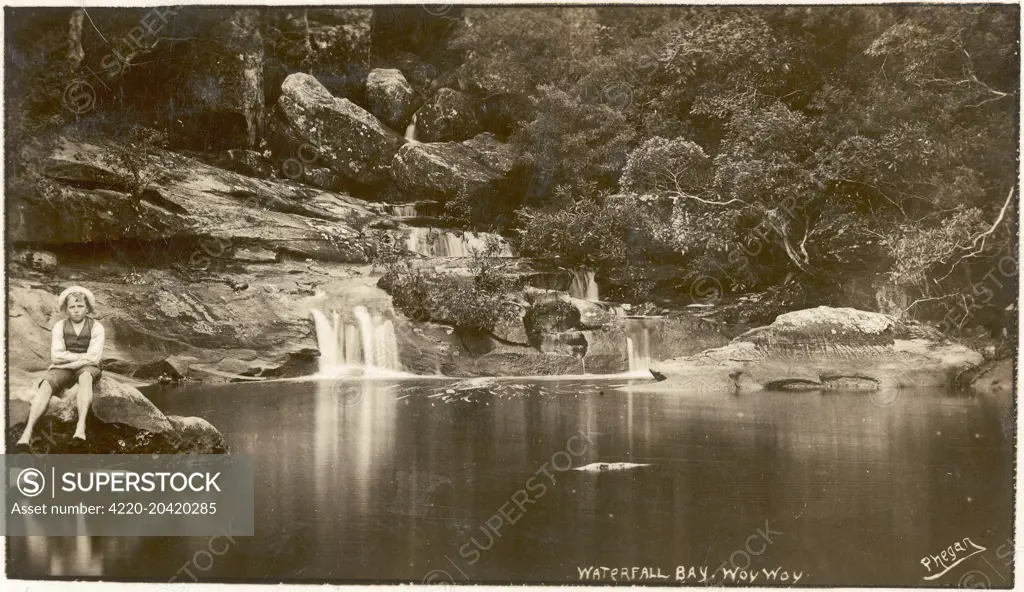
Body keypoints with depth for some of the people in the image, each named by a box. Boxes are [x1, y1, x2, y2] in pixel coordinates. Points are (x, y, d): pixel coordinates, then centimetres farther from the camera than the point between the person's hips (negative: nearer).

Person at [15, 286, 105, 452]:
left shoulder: (96, 327, -4)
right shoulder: (59, 326, 2)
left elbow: (93, 358, -14)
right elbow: (56, 356, -8)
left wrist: (67, 360, -13)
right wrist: (82, 356, -11)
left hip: (87, 368, -2)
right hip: (63, 369, 2)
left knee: (85, 376, -40)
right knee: (46, 385, -30)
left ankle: (81, 426, -53)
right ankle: (27, 433, -43)